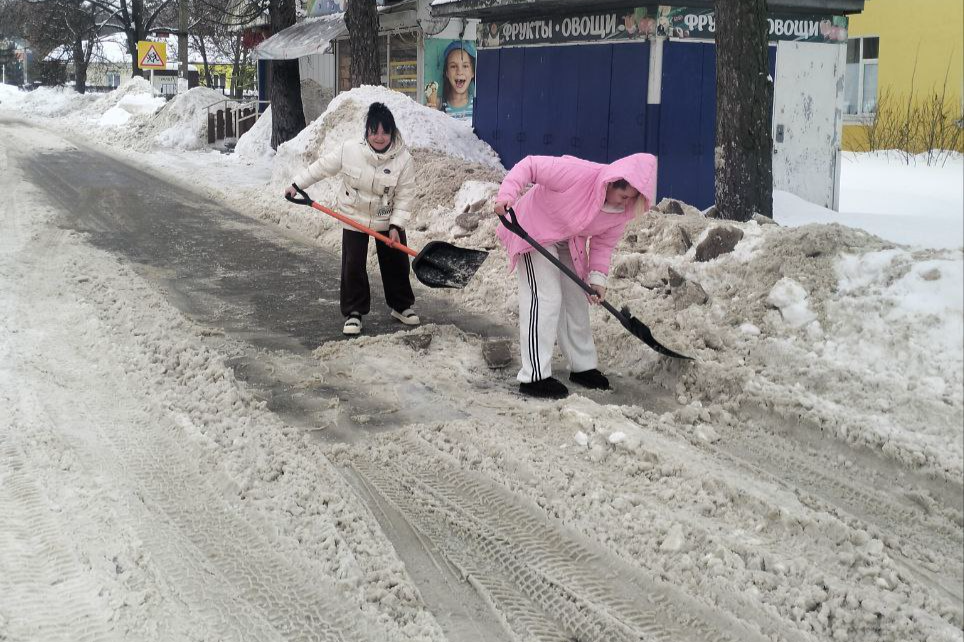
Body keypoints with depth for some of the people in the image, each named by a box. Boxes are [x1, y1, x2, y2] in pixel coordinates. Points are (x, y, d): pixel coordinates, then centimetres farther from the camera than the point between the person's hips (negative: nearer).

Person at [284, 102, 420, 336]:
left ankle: (401, 306, 31)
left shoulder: (403, 159, -18)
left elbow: (405, 196, -15)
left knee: (397, 263, 11)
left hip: (388, 220, 1)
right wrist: (297, 185, -2)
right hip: (354, 218, 0)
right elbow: (322, 167, -5)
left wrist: (396, 226, -20)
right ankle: (353, 312, 13)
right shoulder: (349, 150, -17)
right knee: (353, 267, -1)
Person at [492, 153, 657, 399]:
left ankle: (583, 367, 29)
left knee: (577, 300, 13)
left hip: (568, 243, 8)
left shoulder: (623, 211, -15)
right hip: (535, 231, -7)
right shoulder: (576, 173, -36)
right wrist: (507, 195, -43)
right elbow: (530, 165, -30)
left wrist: (597, 277, -16)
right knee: (545, 298, -15)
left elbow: (604, 243, -3)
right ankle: (535, 377, -13)